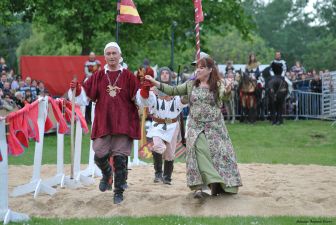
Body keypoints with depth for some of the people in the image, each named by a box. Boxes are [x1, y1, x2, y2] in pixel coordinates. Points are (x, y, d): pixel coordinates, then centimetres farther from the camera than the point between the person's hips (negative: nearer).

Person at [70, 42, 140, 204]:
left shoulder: (128, 76, 2)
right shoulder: (98, 76, 7)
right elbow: (86, 95, 8)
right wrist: (76, 89, -10)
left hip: (123, 123, -2)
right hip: (103, 122, 2)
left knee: (120, 158, -3)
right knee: (99, 156, -3)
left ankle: (119, 192, 13)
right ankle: (107, 175, 32)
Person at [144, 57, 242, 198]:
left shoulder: (217, 85, -3)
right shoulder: (190, 85, 9)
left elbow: (223, 97, -22)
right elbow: (173, 91, 9)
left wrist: (227, 91, -47)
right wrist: (155, 83, 1)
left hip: (214, 127, -2)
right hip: (196, 127, 2)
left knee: (218, 153, -3)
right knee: (198, 152, -11)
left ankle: (217, 183, 10)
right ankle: (198, 187, -13)